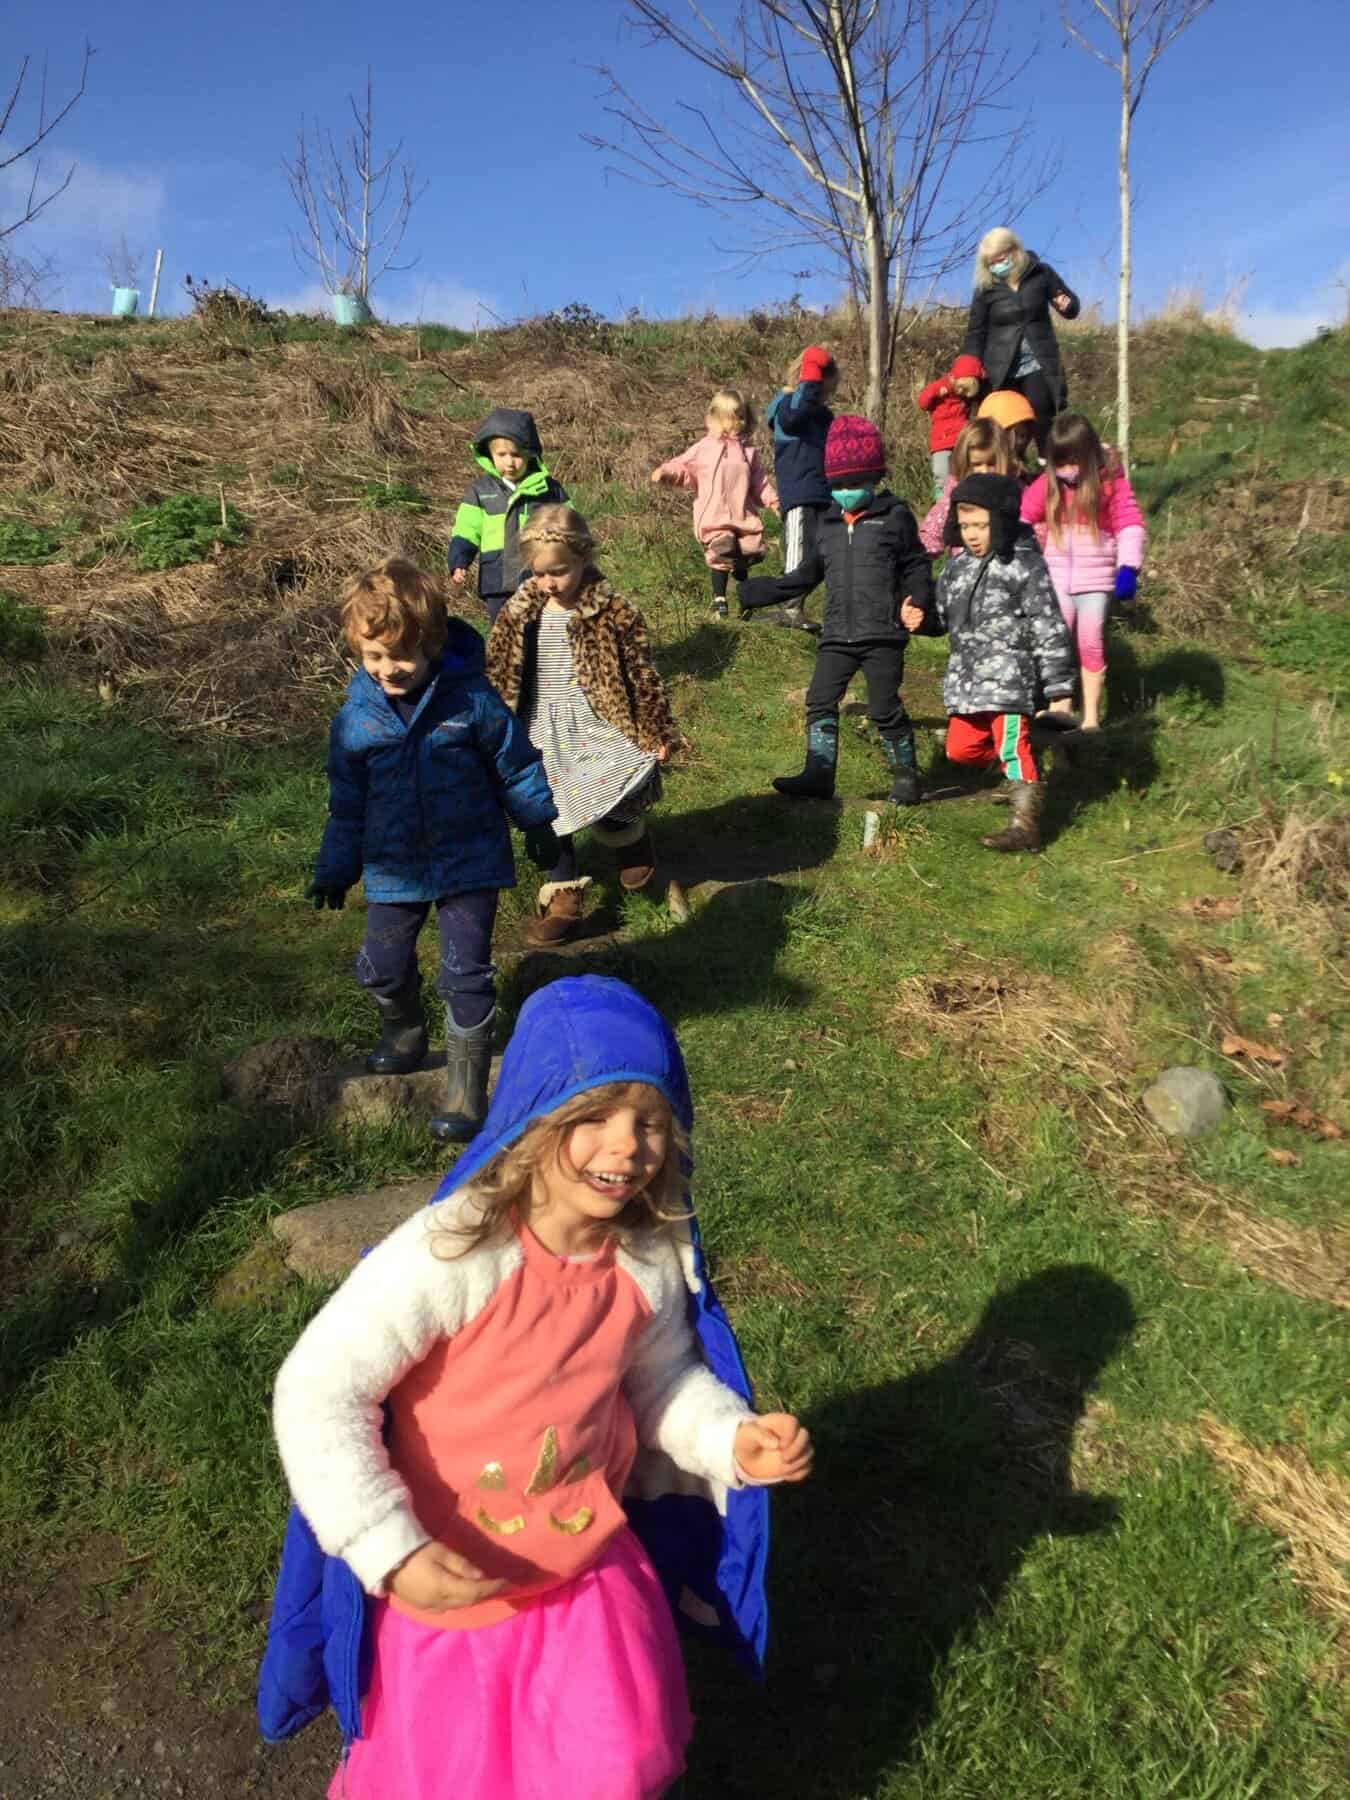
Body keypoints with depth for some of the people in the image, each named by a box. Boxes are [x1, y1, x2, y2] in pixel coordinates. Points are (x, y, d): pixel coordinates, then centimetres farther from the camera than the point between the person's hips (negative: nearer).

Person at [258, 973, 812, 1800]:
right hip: (445, 1581, -4)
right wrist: (390, 1553, -30)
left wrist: (734, 1439, -15)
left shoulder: (653, 1261, -15)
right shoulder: (447, 1255, -33)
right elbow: (316, 1395, -28)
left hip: (589, 1566, 4)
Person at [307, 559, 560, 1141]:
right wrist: (336, 868, 10)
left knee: (466, 973, -2)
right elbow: (347, 803, 6)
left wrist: (538, 823, 6)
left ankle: (467, 1086, 11)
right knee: (382, 967, 13)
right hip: (394, 867, 3)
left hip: (469, 859, -3)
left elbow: (516, 763, 0)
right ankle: (404, 1033, 44)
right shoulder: (356, 717, -5)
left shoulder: (470, 699, -14)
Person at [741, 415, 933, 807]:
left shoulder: (895, 516, 2)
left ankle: (905, 775, 13)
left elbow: (916, 566, 3)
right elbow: (807, 575, 22)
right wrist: (760, 593, 19)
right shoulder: (829, 525, 15)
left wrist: (918, 601, -15)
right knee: (820, 701, -1)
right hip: (837, 636, 5)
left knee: (885, 707, -3)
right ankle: (818, 775, 4)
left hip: (883, 634, -5)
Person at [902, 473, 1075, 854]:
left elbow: (1048, 627, -10)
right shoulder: (956, 568, 12)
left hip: (1009, 677, -8)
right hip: (966, 676, 8)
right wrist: (921, 620, -2)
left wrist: (1058, 684, -11)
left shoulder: (1025, 566, -9)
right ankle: (1019, 771, 35)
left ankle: (1025, 825, -2)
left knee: (1013, 747, -9)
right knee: (960, 749, 12)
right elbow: (946, 617, 22)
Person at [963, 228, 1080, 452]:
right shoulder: (985, 288, -1)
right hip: (1002, 371, 0)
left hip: (1038, 365, 0)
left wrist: (1067, 305, -13)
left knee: (1043, 425, -4)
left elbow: (1072, 304, 12)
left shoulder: (1040, 273, 0)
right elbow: (975, 333, 3)